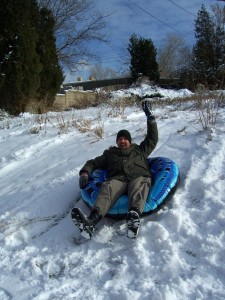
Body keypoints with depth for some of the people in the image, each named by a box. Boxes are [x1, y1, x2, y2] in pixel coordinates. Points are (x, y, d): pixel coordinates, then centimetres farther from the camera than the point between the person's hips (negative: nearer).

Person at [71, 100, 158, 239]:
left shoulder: (139, 150, 36)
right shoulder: (110, 154, 36)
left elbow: (153, 139, 34)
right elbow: (93, 162, 31)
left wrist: (150, 117, 29)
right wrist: (85, 172, 8)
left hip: (139, 177, 1)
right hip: (118, 179, 0)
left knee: (138, 187, -39)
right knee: (108, 187, -36)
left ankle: (134, 217, -69)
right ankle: (92, 221, -63)